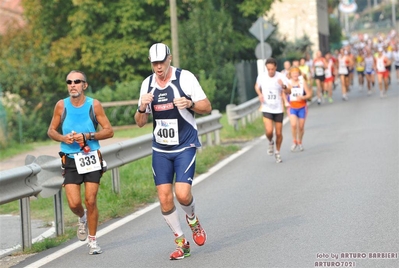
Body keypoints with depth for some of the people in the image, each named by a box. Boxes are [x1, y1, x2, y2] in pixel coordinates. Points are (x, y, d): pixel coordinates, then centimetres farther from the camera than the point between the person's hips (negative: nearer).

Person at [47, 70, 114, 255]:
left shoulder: (94, 105, -4)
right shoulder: (61, 105, 0)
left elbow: (109, 131, -2)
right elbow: (51, 131, 10)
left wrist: (87, 136, -15)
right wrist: (64, 138, -11)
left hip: (91, 158, -1)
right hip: (70, 161, 1)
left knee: (90, 200, -4)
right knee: (74, 203, -8)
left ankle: (92, 240, 13)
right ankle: (82, 218, 29)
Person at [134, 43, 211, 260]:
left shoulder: (185, 78, -8)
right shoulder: (147, 84, 5)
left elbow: (207, 107, -5)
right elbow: (140, 122, 9)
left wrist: (189, 103, -24)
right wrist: (142, 107, -12)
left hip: (185, 147, -4)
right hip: (160, 150, 4)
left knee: (182, 194, -16)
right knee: (164, 198, -2)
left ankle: (192, 218, 18)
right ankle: (181, 242, 13)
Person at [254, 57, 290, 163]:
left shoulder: (281, 77, -10)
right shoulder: (261, 76, -5)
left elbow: (289, 92, -13)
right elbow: (257, 86, 15)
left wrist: (283, 86, -34)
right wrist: (260, 94, -5)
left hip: (278, 109, 0)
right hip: (267, 109, 0)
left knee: (279, 133, 5)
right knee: (269, 131, -18)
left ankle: (277, 152, 28)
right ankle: (270, 143, 16)